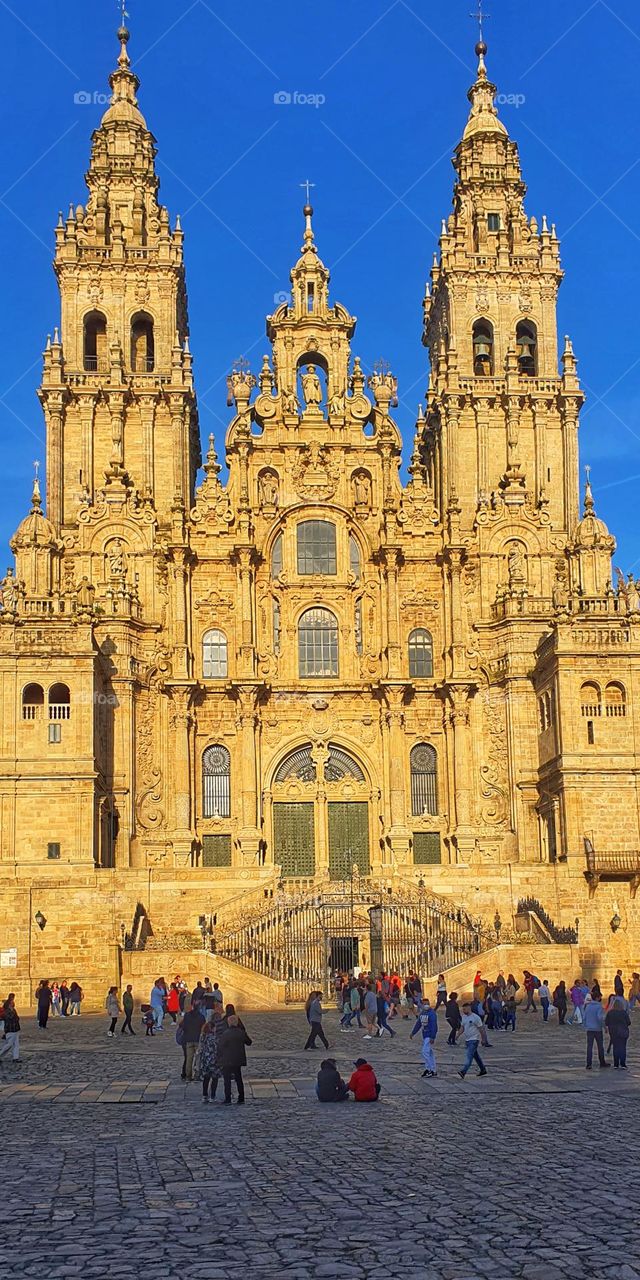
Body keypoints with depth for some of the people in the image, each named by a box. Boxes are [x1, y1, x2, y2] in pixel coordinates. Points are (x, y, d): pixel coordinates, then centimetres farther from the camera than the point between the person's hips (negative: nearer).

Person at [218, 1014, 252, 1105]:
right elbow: (249, 1042, 13)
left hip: (227, 1061, -4)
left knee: (227, 1080, 3)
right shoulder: (241, 1033, -3)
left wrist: (220, 1057, 2)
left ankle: (228, 1100, -1)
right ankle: (241, 1099, 15)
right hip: (238, 1060, 4)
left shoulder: (225, 1034, -15)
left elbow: (220, 1046, -12)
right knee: (239, 1079, 14)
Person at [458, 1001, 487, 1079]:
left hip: (474, 1040, -8)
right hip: (467, 1040, 8)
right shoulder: (464, 1017, 8)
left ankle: (463, 1072, -27)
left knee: (469, 1055, -16)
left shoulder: (476, 1017, -14)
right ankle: (483, 1070, 31)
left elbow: (480, 1029, -9)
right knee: (475, 1055, 17)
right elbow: (462, 1027, 15)